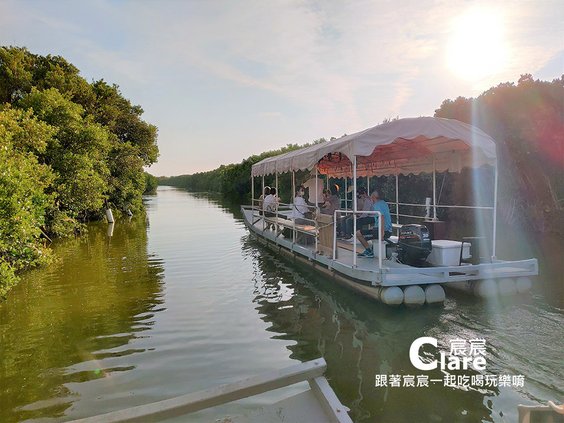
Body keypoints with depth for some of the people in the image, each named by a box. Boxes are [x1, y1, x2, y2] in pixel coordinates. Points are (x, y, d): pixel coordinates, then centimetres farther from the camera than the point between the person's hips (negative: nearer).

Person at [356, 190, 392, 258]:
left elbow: (382, 219, -28)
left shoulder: (377, 205, -15)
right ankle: (368, 250, 29)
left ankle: (369, 252, 1)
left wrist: (382, 234, -29)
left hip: (384, 231, -10)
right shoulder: (384, 203, 15)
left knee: (358, 233, -7)